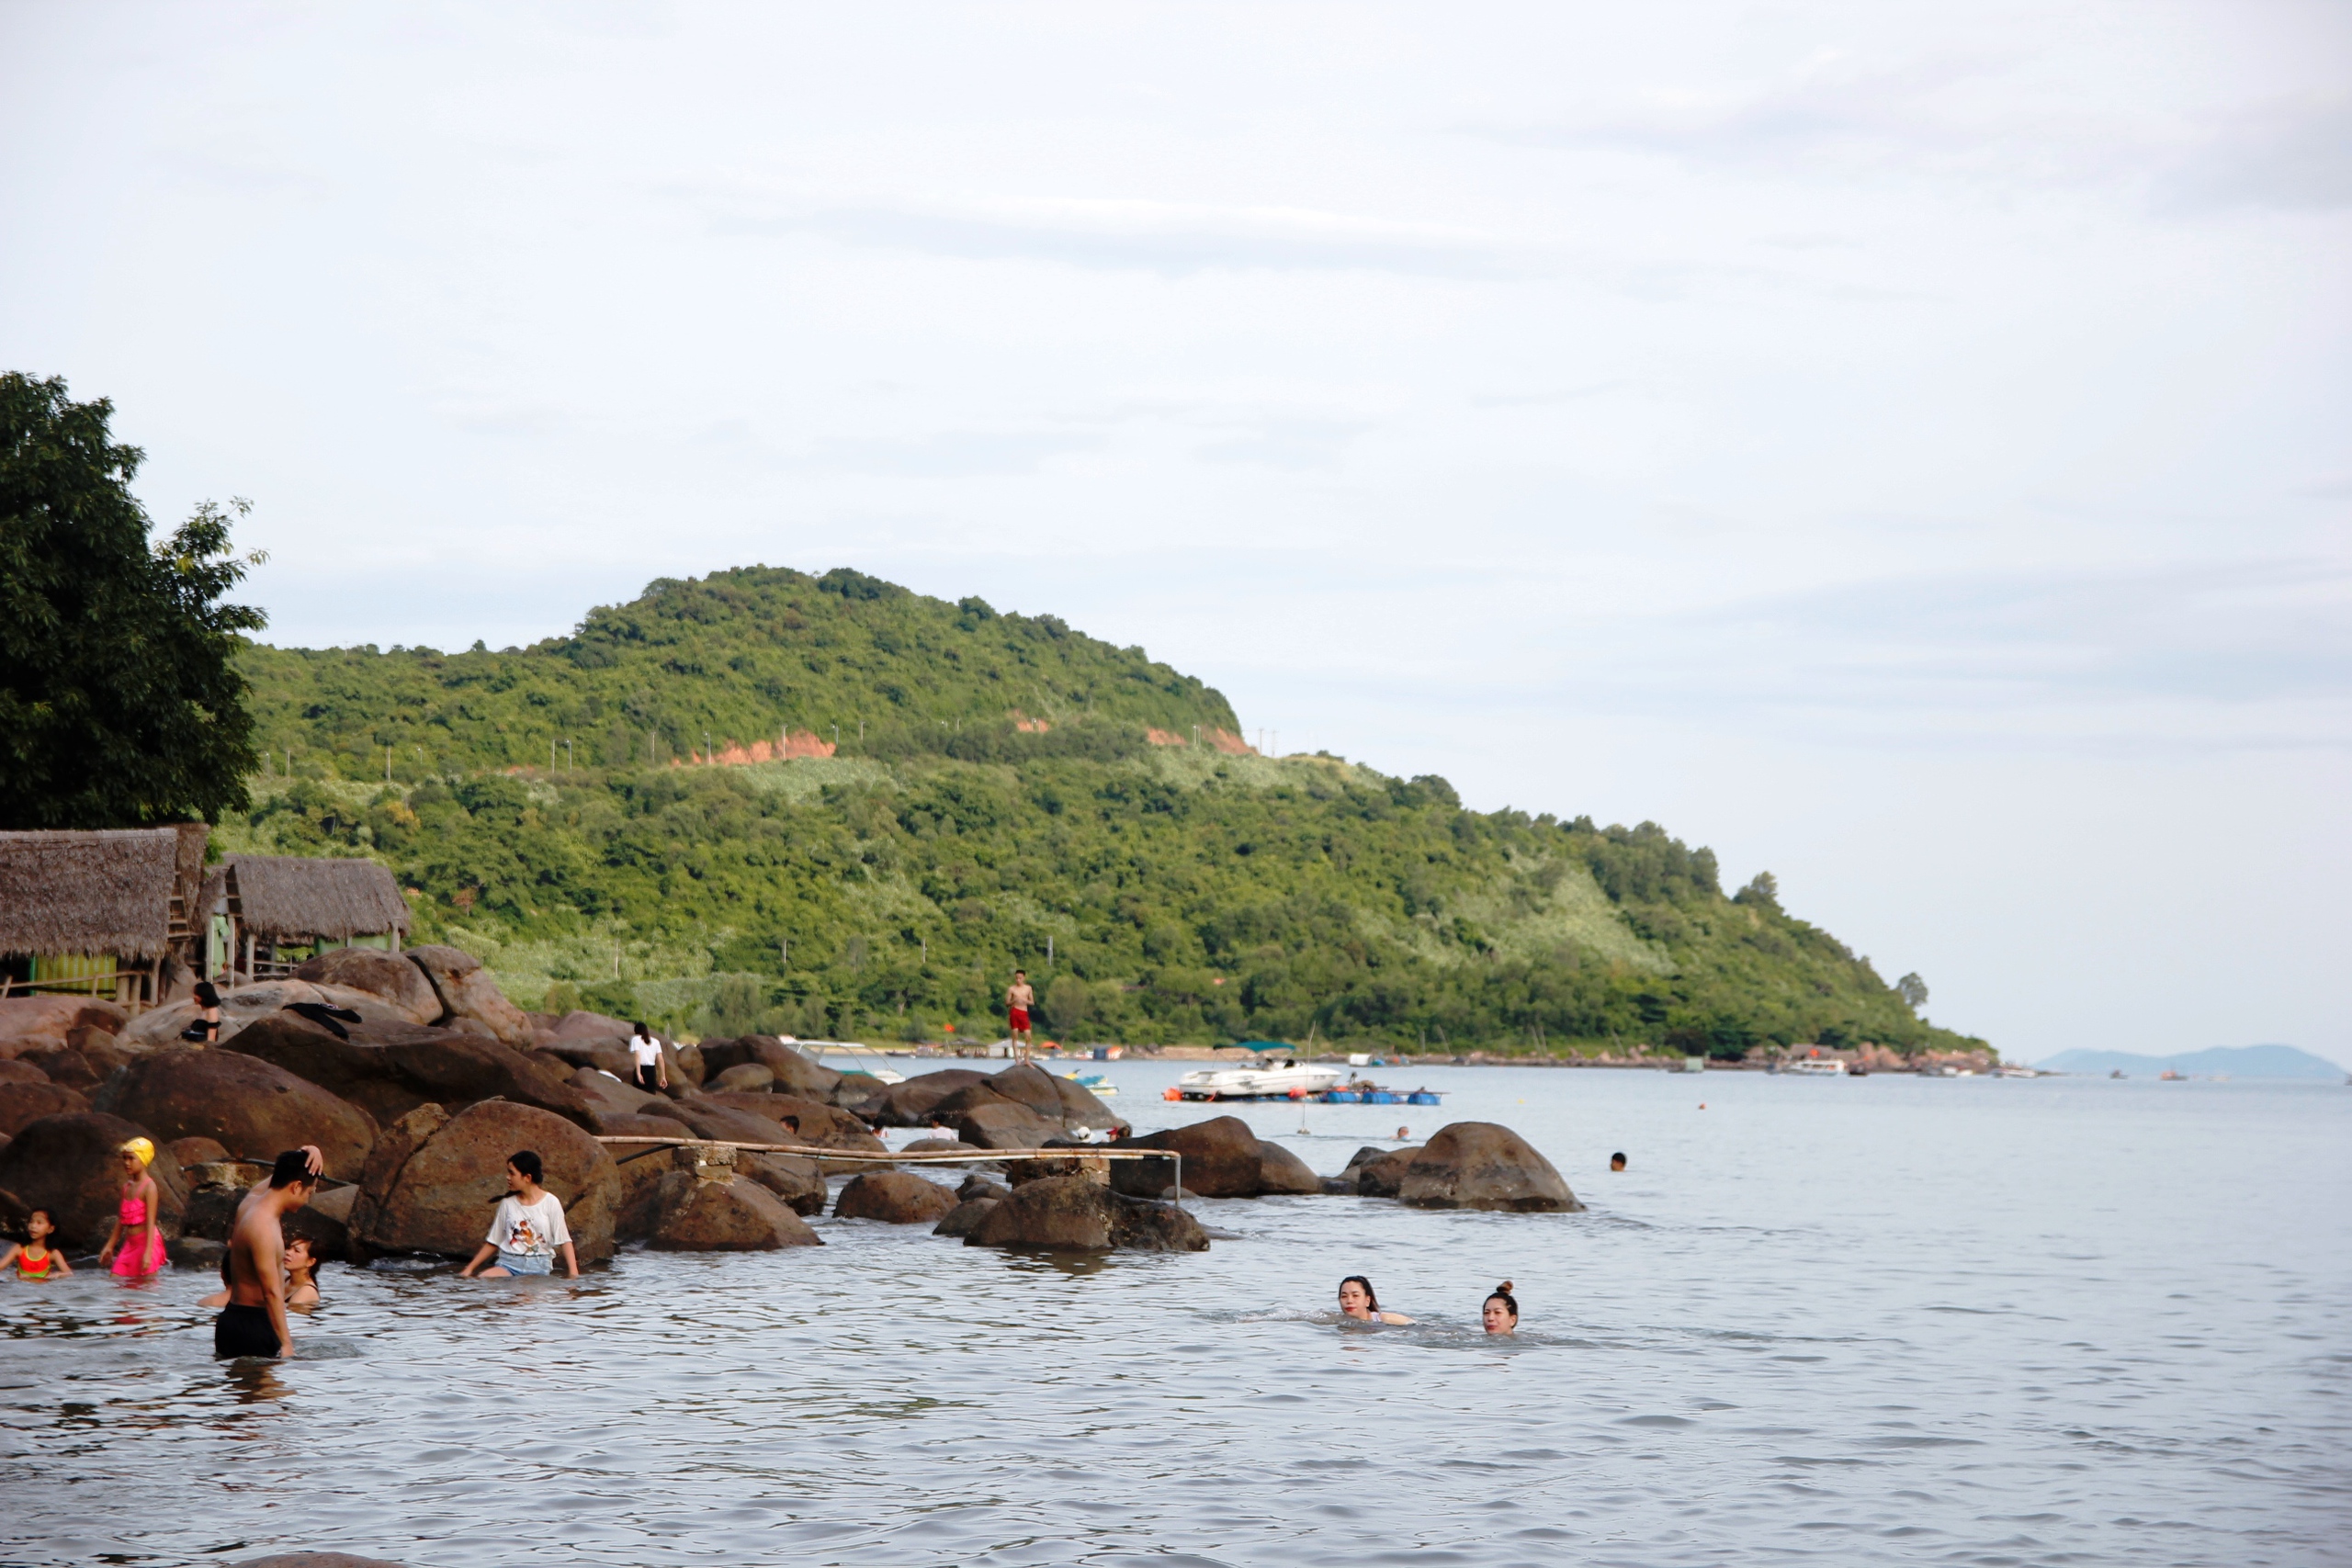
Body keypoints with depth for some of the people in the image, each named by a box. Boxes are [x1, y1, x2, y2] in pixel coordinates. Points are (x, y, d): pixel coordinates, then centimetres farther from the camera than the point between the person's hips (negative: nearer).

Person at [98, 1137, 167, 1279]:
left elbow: (150, 1222, -17)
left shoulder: (148, 1187, -11)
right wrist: (110, 1245, 21)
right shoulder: (127, 1186, 12)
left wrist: (148, 1252, -23)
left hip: (146, 1241, -8)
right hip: (129, 1243, 8)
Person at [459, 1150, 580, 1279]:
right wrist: (470, 1268, 9)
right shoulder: (508, 1203, 9)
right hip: (509, 1262, 1)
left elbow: (565, 1240, -3)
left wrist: (574, 1273, -14)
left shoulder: (550, 1202, 0)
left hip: (538, 1265, -1)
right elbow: (493, 1242, 15)